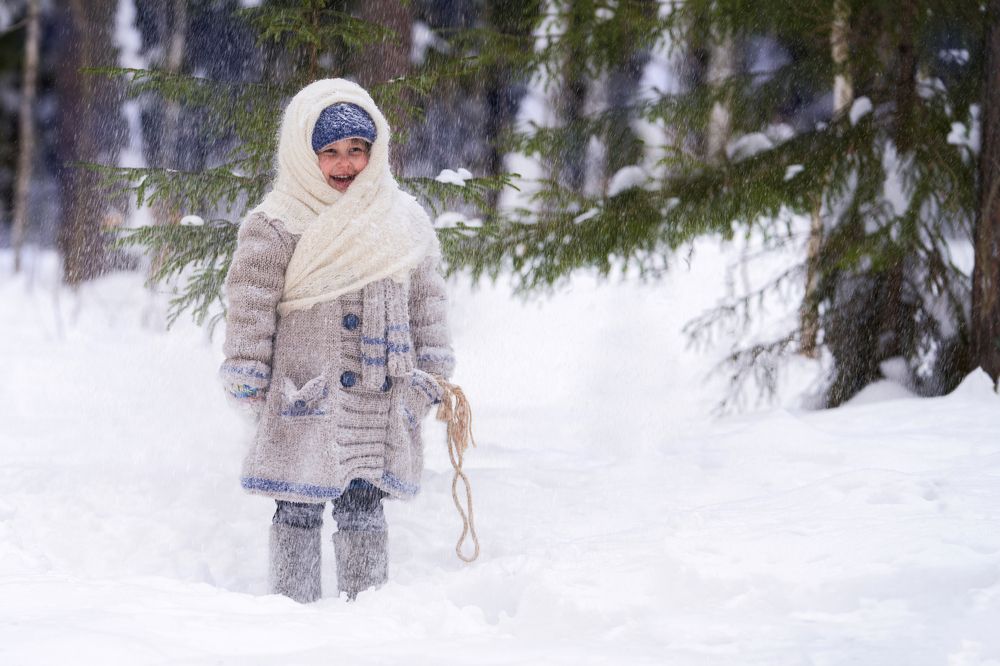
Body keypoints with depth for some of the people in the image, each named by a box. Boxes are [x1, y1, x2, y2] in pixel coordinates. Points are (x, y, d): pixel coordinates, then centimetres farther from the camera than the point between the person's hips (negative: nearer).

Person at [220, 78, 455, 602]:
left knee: (363, 509, 8)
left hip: (379, 403, 3)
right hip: (304, 401, -3)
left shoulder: (405, 222, 9)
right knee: (299, 510, 2)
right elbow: (250, 308, -4)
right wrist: (248, 382, -6)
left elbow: (427, 303, 14)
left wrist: (427, 381, 10)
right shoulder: (276, 226, -4)